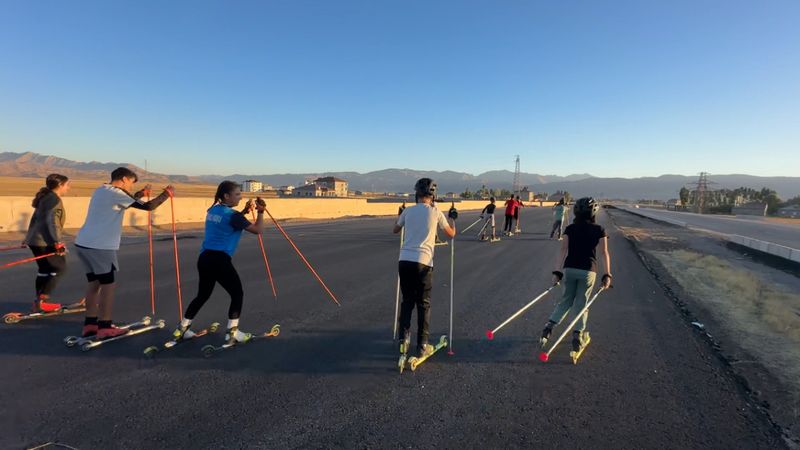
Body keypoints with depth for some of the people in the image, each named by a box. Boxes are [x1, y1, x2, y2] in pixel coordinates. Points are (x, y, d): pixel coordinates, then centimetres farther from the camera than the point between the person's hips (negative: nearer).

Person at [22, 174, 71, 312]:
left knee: (45, 270, 15)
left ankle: (39, 301, 21)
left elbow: (35, 219, 24)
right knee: (59, 268, -2)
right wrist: (58, 242, -24)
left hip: (35, 240, 10)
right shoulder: (54, 199, -13)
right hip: (45, 242, -10)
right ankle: (42, 300, -4)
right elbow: (52, 221, -21)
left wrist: (28, 237, 33)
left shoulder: (46, 198, 17)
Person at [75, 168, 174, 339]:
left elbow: (124, 203, 31)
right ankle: (105, 327, 6)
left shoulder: (101, 191, 15)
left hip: (84, 243, 10)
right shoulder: (115, 193, -13)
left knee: (94, 283, 17)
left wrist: (140, 194, 31)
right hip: (100, 246, -10)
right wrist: (167, 194, -4)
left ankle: (90, 324, 23)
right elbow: (147, 206, -16)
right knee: (108, 285, 0)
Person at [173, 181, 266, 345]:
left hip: (204, 258, 8)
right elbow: (258, 230, -10)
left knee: (203, 295, 24)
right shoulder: (232, 215, -11)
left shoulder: (213, 210, 12)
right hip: (220, 260, -8)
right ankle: (232, 333, 7)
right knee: (237, 294, 6)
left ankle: (182, 329, 31)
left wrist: (244, 211, 16)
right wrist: (260, 212, 1)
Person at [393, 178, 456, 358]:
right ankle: (422, 345, 13)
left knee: (407, 301, 16)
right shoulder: (436, 213, 1)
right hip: (423, 262, -3)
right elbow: (451, 233, 15)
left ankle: (404, 340, 14)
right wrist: (452, 218, 33)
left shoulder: (408, 211, 8)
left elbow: (395, 230, 25)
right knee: (423, 304, 8)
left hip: (404, 261, 3)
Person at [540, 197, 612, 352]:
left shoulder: (570, 229, 2)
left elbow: (563, 250, -3)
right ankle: (577, 335, 8)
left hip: (569, 269, 2)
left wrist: (557, 272, -3)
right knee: (581, 303, 9)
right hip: (587, 270, -2)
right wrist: (607, 275, -6)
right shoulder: (599, 230, -1)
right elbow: (604, 252, -8)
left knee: (566, 300, 16)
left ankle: (549, 326, 5)